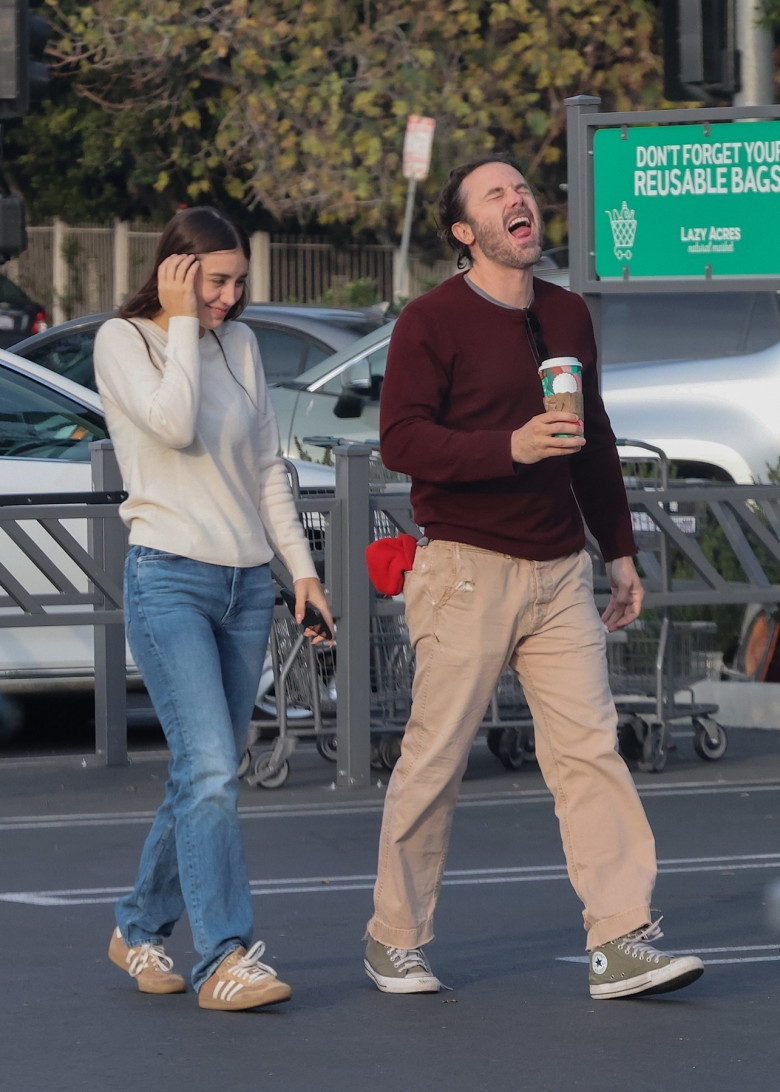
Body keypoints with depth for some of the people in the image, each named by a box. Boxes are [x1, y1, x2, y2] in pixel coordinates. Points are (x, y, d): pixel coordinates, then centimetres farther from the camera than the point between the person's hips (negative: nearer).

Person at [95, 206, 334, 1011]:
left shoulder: (239, 343, 15)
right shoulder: (121, 341, -2)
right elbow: (174, 424, -18)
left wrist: (301, 565, 13)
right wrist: (183, 322, -11)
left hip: (248, 583, 6)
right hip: (169, 578, -6)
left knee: (205, 774, 8)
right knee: (210, 770, -17)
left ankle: (140, 929, 24)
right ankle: (225, 958, -20)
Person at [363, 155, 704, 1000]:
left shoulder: (567, 315, 14)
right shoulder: (431, 321, -5)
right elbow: (401, 439, -14)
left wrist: (619, 550, 22)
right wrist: (509, 448, -25)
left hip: (559, 571, 5)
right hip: (466, 572, -5)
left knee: (589, 746, -4)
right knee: (435, 756, -1)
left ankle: (620, 944, -7)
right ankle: (394, 939, 13)